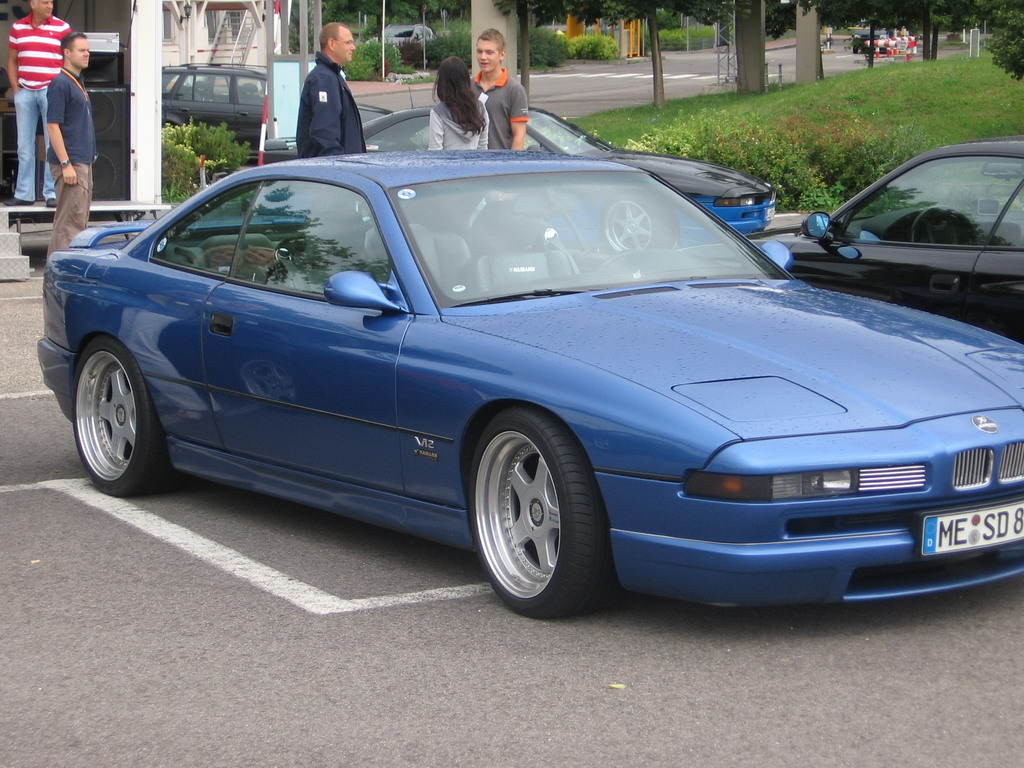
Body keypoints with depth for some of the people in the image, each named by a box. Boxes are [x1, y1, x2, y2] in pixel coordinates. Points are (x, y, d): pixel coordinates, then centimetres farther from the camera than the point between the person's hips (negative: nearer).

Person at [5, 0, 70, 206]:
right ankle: (24, 194, 12)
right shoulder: (18, 28, 9)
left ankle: (52, 193, 1)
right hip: (25, 91, 3)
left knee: (53, 144, -3)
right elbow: (12, 60, 14)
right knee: (24, 146, 6)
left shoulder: (62, 27, 1)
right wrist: (15, 88, 4)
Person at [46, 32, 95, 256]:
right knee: (70, 221, -11)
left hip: (84, 162, 10)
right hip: (70, 163, -10)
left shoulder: (78, 83, 17)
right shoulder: (60, 83, -12)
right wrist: (66, 164, -21)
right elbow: (52, 126, -17)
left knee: (79, 220, 12)